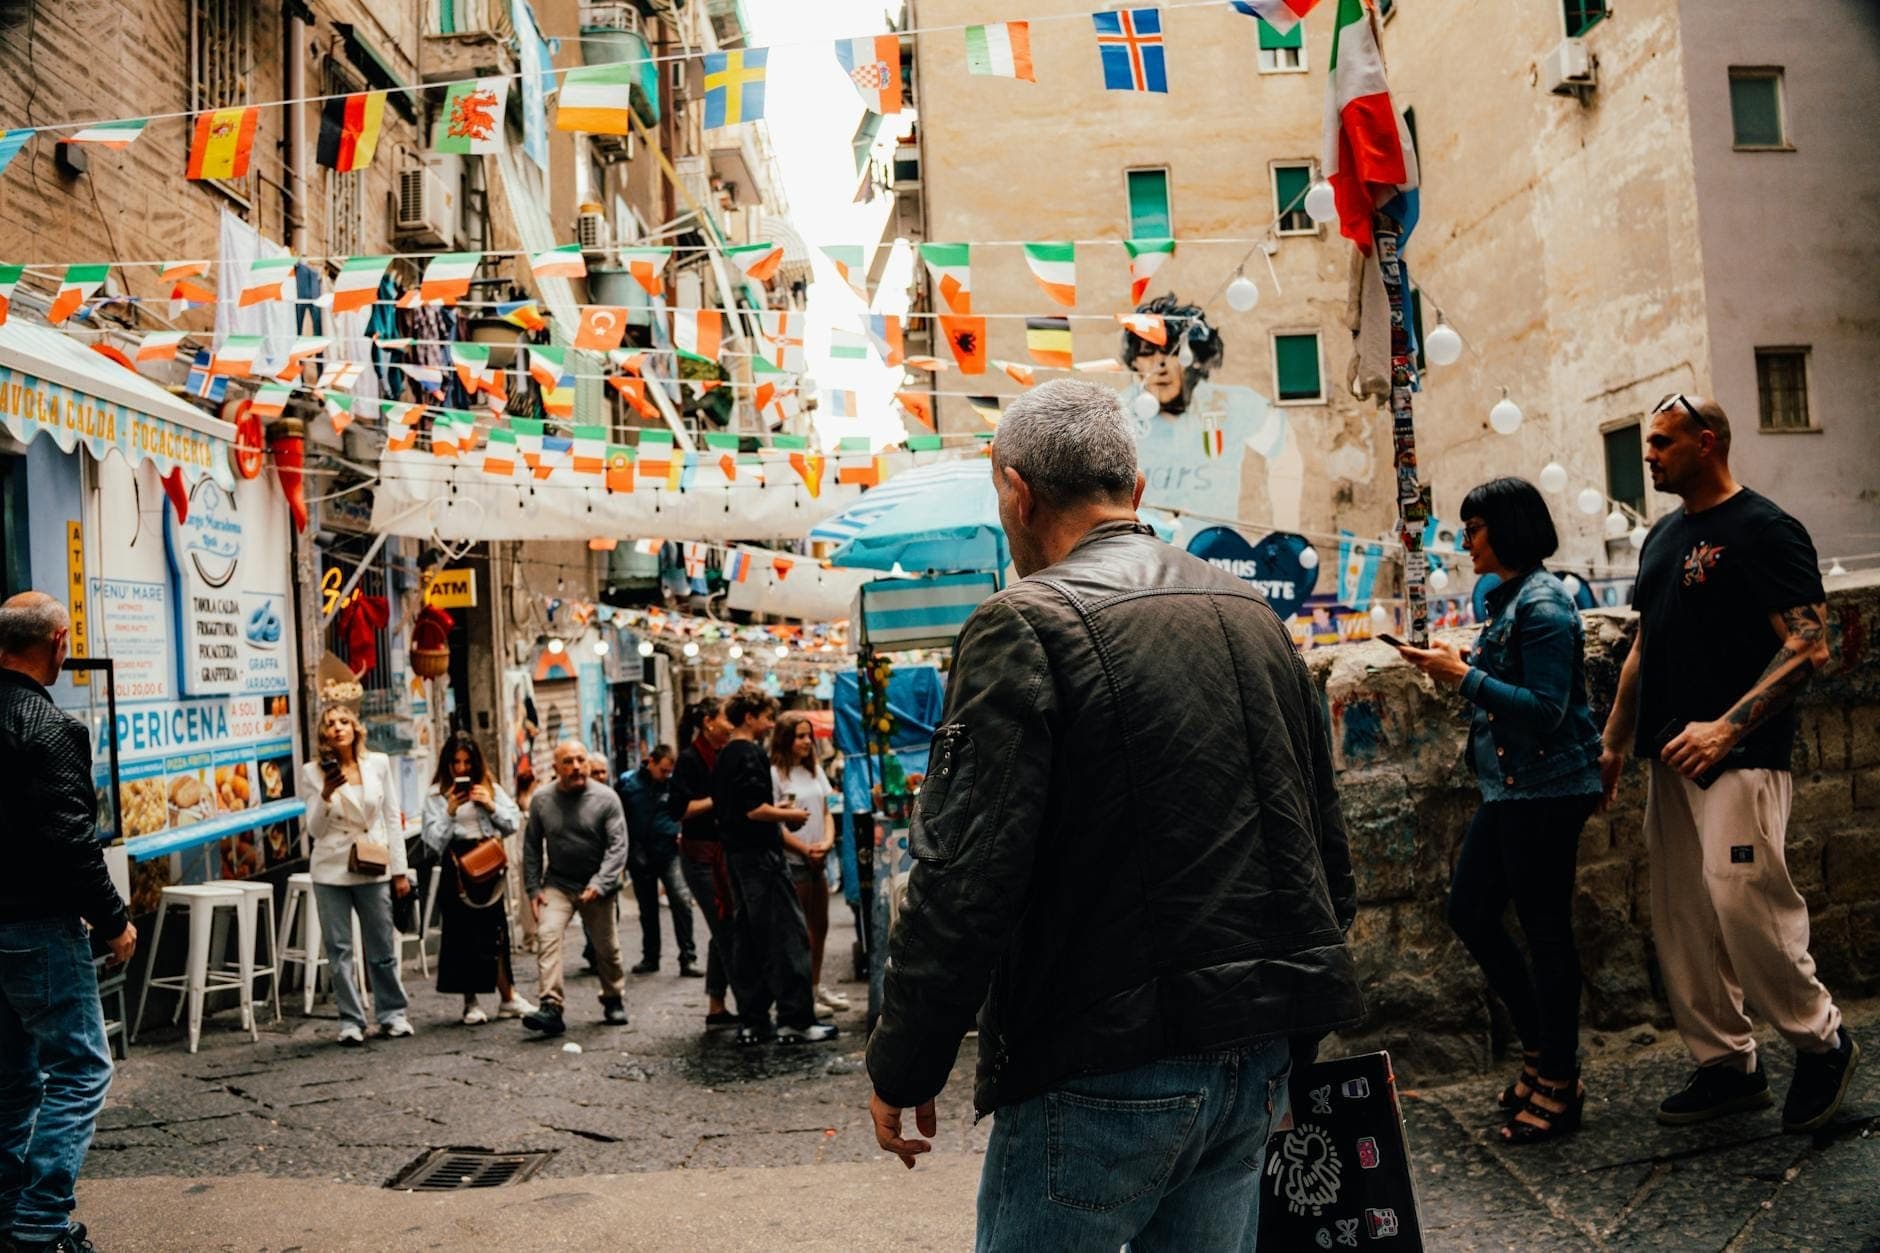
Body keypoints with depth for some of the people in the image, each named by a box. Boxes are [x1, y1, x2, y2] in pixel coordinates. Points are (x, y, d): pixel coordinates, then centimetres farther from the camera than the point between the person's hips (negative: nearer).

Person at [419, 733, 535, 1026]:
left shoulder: (490, 788, 11)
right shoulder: (436, 795, 2)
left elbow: (514, 824, 7)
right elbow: (433, 841, -4)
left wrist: (491, 806, -7)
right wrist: (450, 812, -14)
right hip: (456, 868, -2)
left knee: (495, 931, -1)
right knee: (462, 935, 0)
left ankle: (508, 997, 6)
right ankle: (470, 1003, 9)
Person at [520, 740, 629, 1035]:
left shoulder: (606, 798, -11)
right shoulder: (541, 800, -3)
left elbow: (618, 846, -13)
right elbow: (532, 847, 5)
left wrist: (599, 885, -22)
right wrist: (533, 888, 0)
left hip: (596, 886, -1)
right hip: (557, 884, 1)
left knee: (606, 947, 10)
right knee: (547, 936, -20)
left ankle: (614, 1000, 33)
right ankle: (551, 1008, -24)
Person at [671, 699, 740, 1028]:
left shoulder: (722, 757, 15)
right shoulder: (689, 759, -10)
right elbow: (680, 809, -17)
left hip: (724, 852, 8)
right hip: (701, 855, -8)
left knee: (723, 931, 10)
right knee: (727, 931, -9)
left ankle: (716, 1009, 18)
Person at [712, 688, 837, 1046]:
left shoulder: (725, 755, 15)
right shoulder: (751, 755, -14)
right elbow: (754, 810, -22)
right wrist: (789, 815, -7)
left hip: (736, 854, 10)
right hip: (760, 854, -10)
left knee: (749, 936, 11)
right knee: (788, 933, -5)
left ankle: (753, 1022, 14)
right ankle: (795, 1020, -4)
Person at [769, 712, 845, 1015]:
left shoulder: (815, 770, 12)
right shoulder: (774, 774, -10)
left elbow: (827, 811, 13)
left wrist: (827, 842, -5)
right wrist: (805, 849, -13)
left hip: (818, 861, 7)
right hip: (792, 861, -7)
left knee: (819, 925, 13)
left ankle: (816, 986, 26)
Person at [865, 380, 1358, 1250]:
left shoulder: (1024, 629, -14)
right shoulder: (1254, 615, 9)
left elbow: (962, 882, -19)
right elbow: (1326, 847, 15)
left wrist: (901, 1071, -7)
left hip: (1106, 1073, -7)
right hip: (1259, 1061, 7)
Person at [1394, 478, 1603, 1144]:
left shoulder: (1543, 603, -16)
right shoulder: (1510, 598, 13)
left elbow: (1545, 709, -23)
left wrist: (1463, 675, -20)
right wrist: (1458, 665, 6)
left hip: (1547, 788, -10)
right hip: (1510, 788, 10)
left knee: (1546, 930, -1)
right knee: (1469, 912, 13)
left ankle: (1559, 1087, 12)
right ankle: (1543, 1050, 26)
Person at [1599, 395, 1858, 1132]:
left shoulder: (1763, 530, -8)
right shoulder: (1664, 536, 17)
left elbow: (1809, 647, -16)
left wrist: (1726, 727, -24)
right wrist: (1614, 743, 17)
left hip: (1737, 759, -8)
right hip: (1670, 760, 8)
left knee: (1743, 906, -12)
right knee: (1682, 924, 9)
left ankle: (1823, 1044, 11)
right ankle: (1726, 1066, 20)